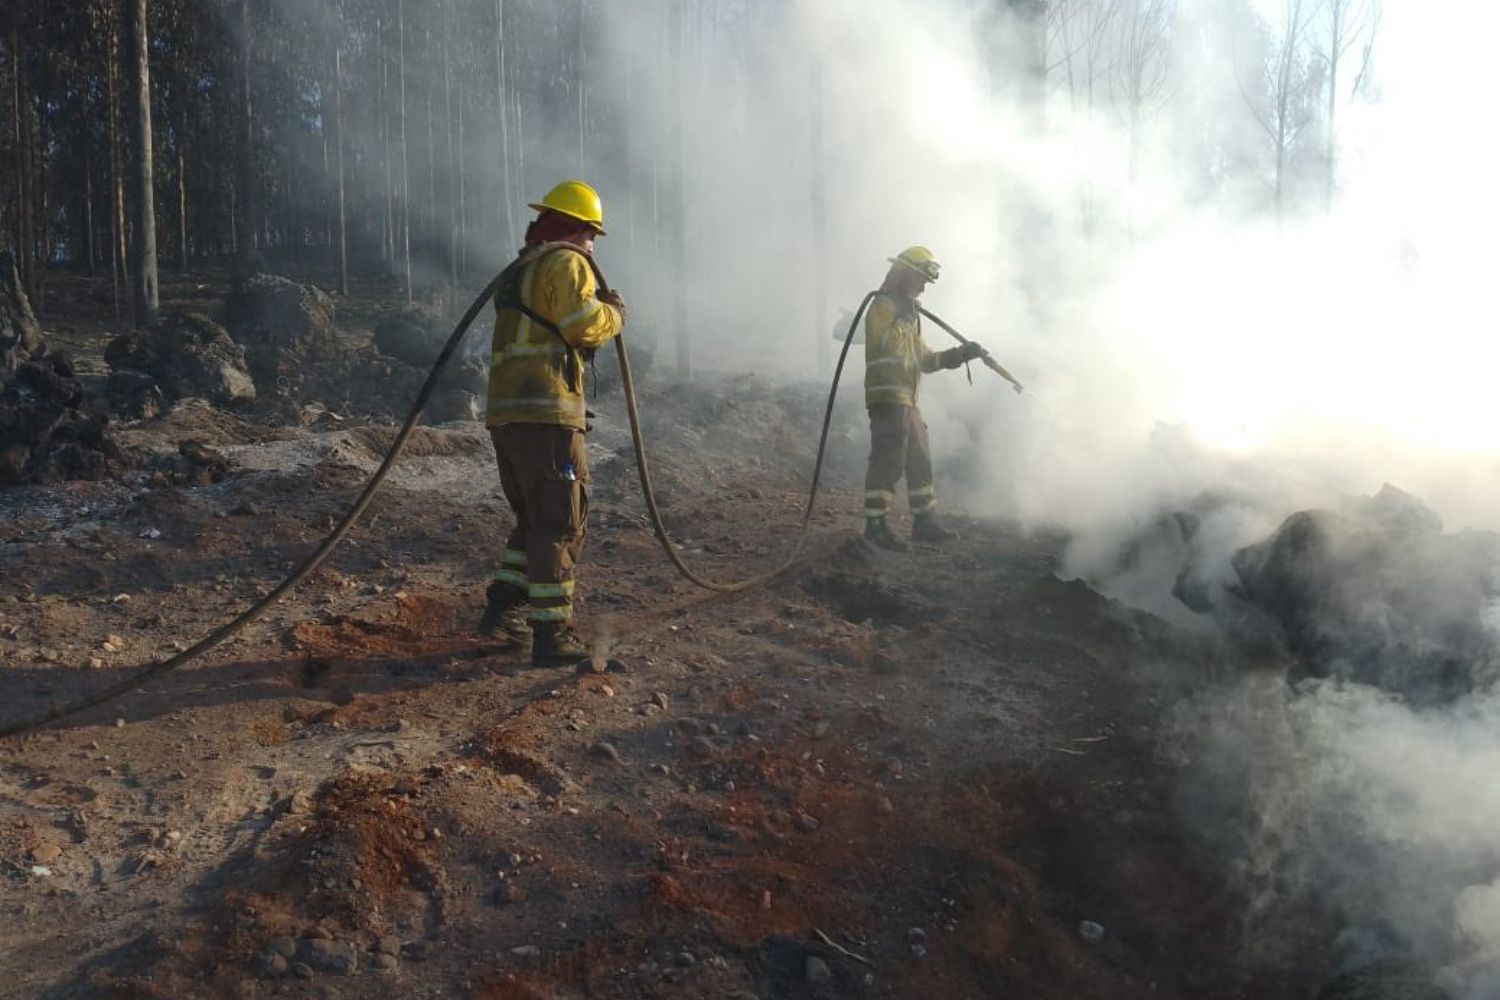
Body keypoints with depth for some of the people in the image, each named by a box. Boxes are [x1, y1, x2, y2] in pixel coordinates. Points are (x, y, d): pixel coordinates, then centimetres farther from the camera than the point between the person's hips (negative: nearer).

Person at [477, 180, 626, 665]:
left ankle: (501, 609, 18)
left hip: (505, 412, 9)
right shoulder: (566, 262, -2)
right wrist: (614, 313, 3)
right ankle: (551, 634, -5)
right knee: (560, 524, -5)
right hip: (546, 412, -9)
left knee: (534, 518, 19)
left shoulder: (521, 268, 26)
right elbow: (585, 324, -16)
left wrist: (600, 312, 23)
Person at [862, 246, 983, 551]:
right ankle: (875, 524, -10)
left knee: (920, 461, 13)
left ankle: (925, 521, 21)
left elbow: (924, 359, 27)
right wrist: (905, 315, -22)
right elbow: (890, 344, -23)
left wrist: (960, 354, 18)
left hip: (906, 402, 10)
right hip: (888, 398, -10)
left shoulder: (906, 311, 26)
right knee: (888, 460, -13)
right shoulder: (883, 305, -6)